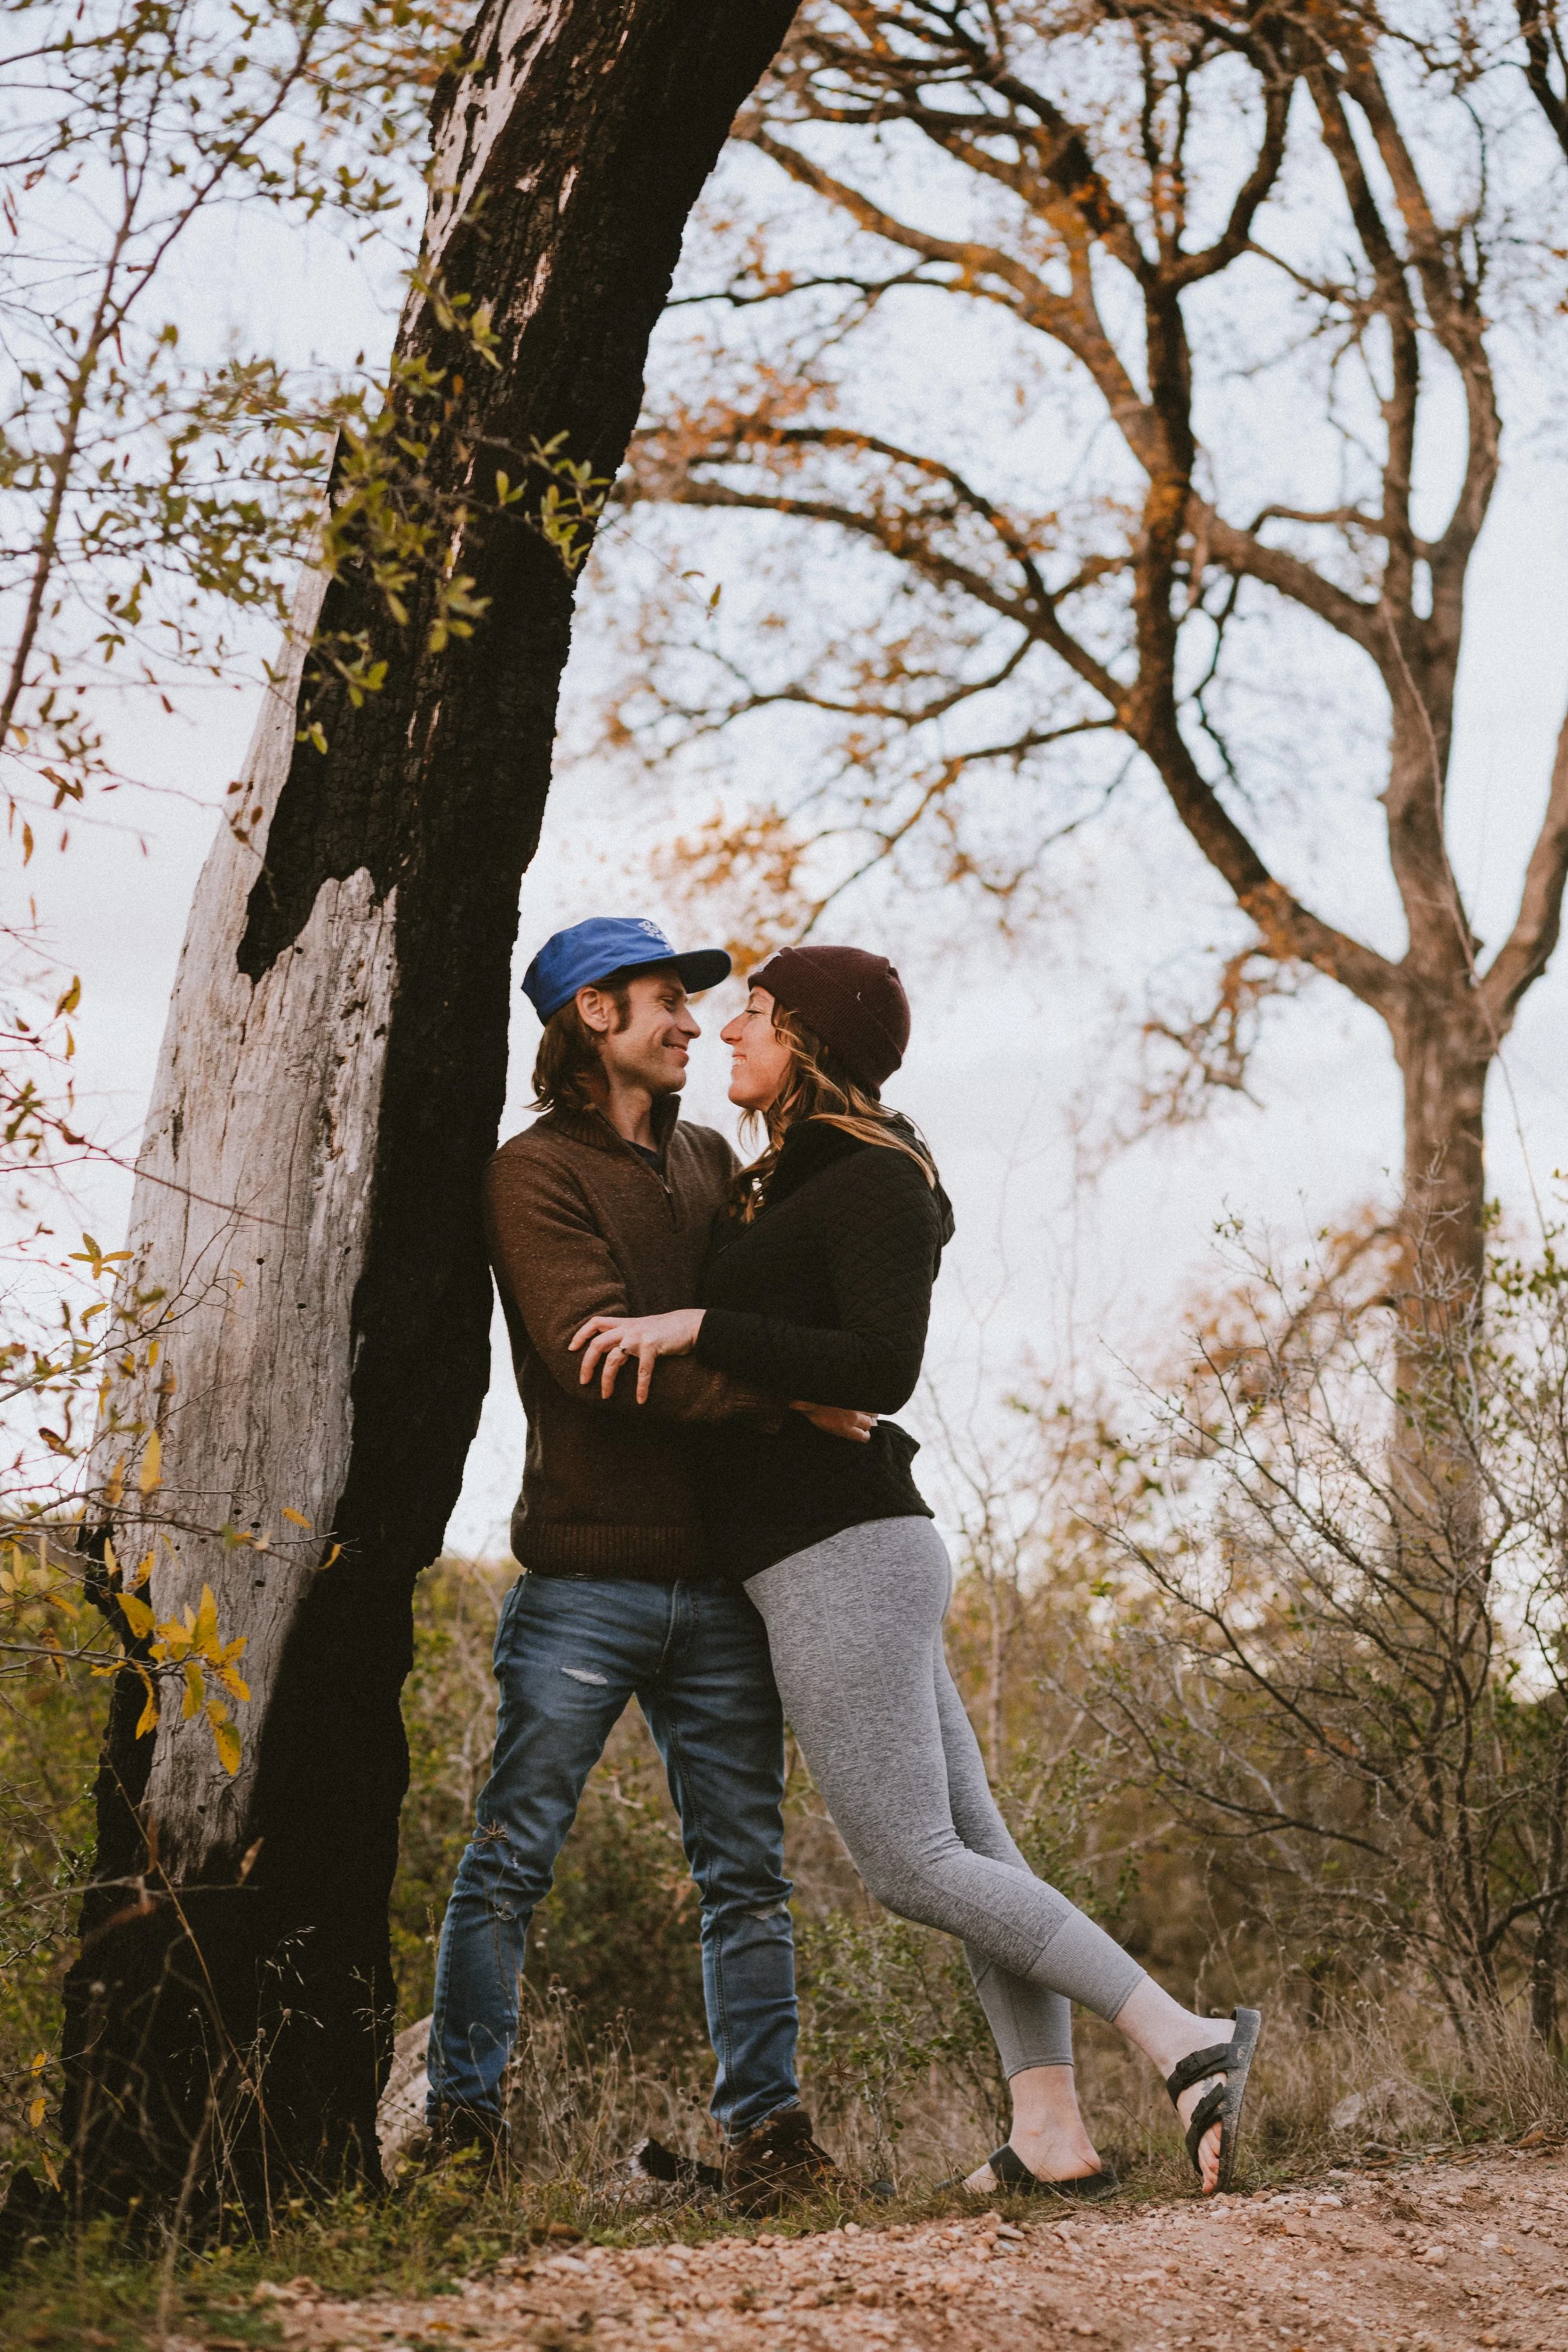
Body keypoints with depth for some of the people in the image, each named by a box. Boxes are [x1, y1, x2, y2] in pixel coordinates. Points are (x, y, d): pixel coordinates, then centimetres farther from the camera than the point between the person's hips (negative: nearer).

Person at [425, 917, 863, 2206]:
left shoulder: (710, 1160, 18)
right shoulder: (535, 1173, -3)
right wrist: (783, 1398, -19)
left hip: (720, 1580, 6)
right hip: (588, 1579, -5)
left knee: (747, 1866, 5)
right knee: (512, 1856, 0)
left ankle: (765, 2122, 11)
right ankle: (462, 2114, 9)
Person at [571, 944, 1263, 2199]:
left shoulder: (874, 1183, -10)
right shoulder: (789, 1186, 18)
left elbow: (884, 1370, -22)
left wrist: (694, 1327, -23)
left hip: (841, 1561, -10)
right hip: (860, 1557, 10)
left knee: (913, 1867, -8)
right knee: (972, 1852, 6)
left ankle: (1186, 2043, -8)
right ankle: (1052, 2136, 7)